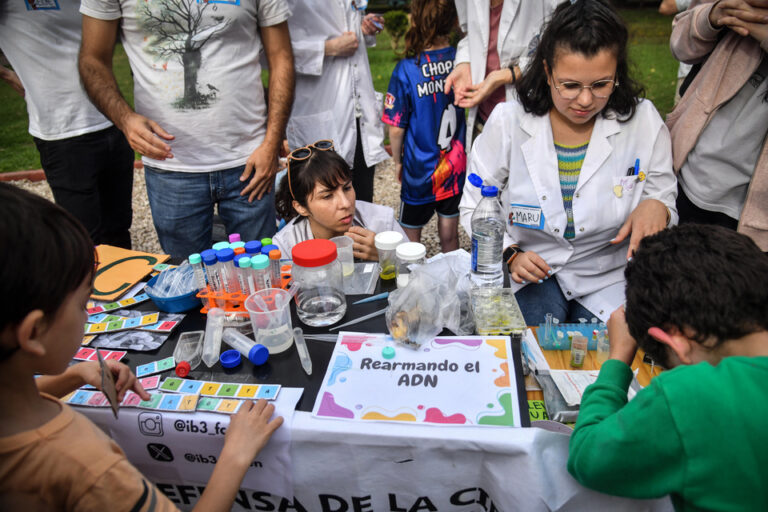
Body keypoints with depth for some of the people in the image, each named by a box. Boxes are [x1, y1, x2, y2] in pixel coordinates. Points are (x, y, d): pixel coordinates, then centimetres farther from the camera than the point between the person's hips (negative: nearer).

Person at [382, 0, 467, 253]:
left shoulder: (406, 69, -18)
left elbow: (396, 128, -12)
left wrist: (397, 161, 5)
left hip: (420, 169, -4)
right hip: (455, 166, 4)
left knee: (410, 242, 15)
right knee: (449, 237, 18)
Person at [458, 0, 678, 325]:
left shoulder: (644, 122, -5)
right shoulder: (508, 122, -9)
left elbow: (665, 201, 4)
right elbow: (473, 206, -2)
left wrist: (657, 207, -22)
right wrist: (509, 254, -16)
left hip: (608, 279, 2)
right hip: (528, 272, -1)